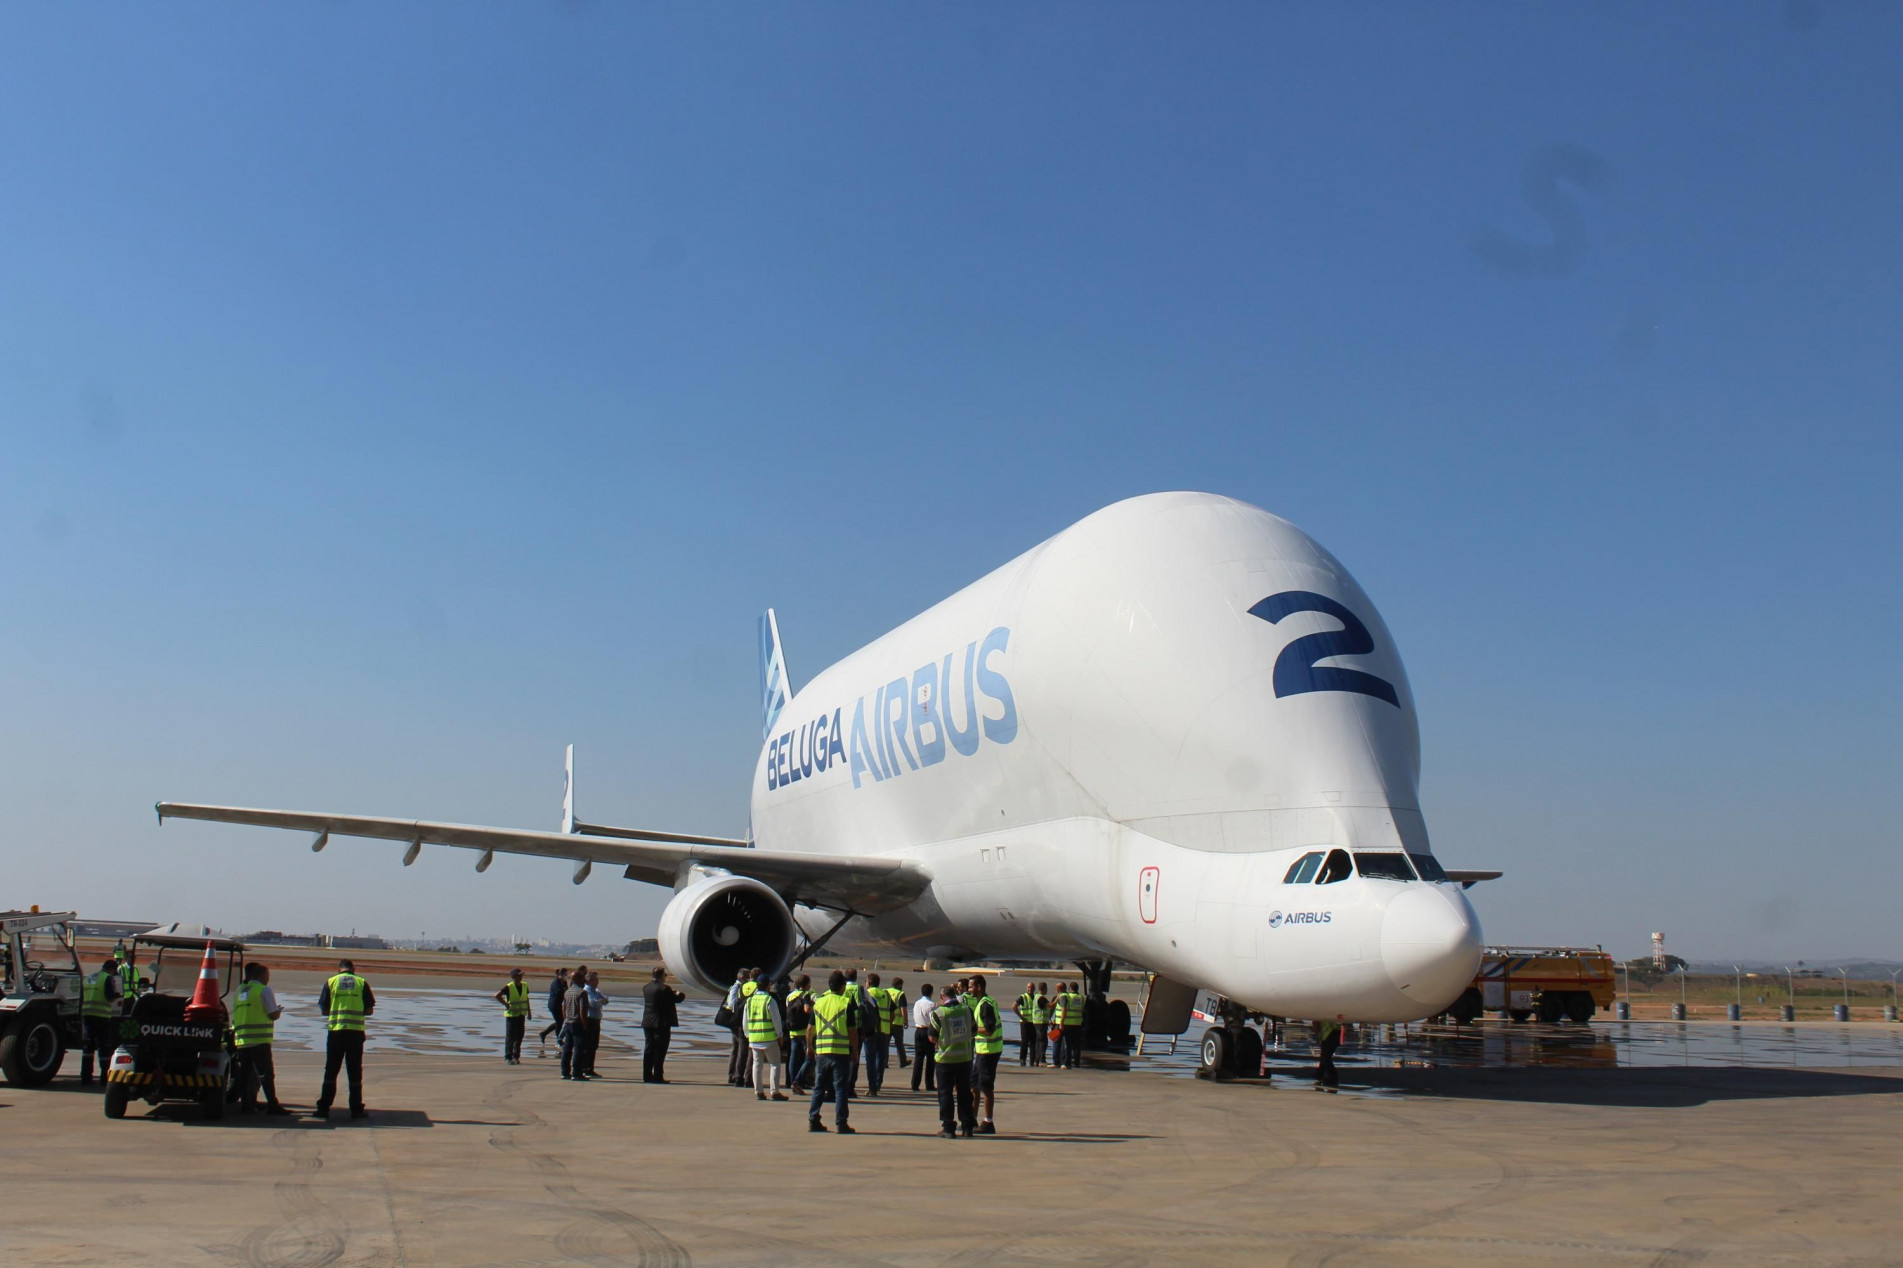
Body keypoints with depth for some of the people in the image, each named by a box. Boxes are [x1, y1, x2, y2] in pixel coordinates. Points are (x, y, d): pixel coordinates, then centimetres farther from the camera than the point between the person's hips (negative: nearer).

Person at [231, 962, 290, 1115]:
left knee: (244, 1073, 10)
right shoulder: (264, 990, -5)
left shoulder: (239, 991, 17)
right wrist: (279, 1011, 11)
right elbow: (273, 1015, -9)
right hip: (259, 1040, -7)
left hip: (240, 1039, 7)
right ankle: (272, 1105, -8)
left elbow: (234, 1016, 20)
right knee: (266, 1073, -6)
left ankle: (245, 1104, 10)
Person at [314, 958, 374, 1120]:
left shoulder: (331, 982, 5)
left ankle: (324, 1108, 8)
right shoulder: (362, 983, 4)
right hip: (356, 1032, 0)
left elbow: (323, 1010, 5)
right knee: (355, 1072, 6)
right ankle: (356, 1109, 7)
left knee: (331, 1071, 8)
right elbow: (369, 1010, 3)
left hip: (335, 1031, 0)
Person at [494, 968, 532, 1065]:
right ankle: (508, 1057, 6)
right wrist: (506, 1004, -14)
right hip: (511, 1014, -5)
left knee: (520, 1035, 7)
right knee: (510, 1036, -1)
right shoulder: (508, 987, -11)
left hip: (521, 1014, 5)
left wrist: (529, 1011, 15)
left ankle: (516, 1056, 16)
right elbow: (497, 995, -14)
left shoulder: (525, 986, 5)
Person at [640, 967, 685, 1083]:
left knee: (648, 1049, 12)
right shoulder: (664, 988, -15)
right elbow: (677, 999, -8)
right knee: (660, 1050, -3)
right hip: (661, 1024, -7)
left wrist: (671, 993, 22)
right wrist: (679, 994, 15)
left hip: (647, 1023, 7)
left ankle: (647, 1075, 14)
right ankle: (657, 1076, -4)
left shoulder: (646, 987, 8)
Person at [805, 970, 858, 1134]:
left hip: (821, 1051, 4)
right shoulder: (846, 1003, -5)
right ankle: (841, 1123, -1)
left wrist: (809, 1047, 27)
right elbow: (852, 1031, -6)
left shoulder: (818, 1002, 8)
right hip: (841, 1052, -4)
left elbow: (810, 1029, 12)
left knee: (819, 1088, 13)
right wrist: (855, 1051, 4)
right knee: (840, 1088, 1)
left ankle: (813, 1120, 12)